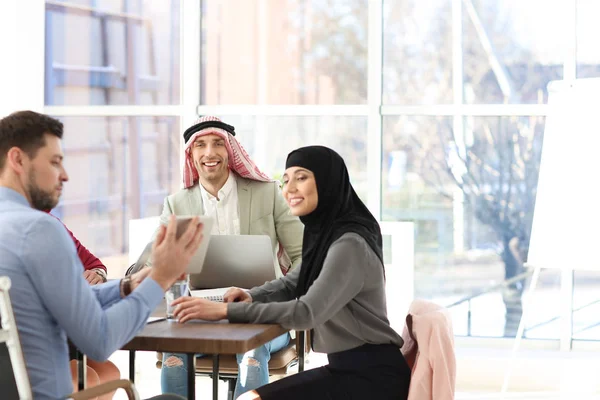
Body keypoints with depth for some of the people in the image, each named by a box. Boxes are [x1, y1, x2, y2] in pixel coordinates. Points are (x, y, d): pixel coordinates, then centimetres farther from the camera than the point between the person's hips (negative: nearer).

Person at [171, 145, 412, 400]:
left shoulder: (349, 244, -20)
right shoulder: (323, 234, 9)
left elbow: (307, 313, -27)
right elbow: (294, 283, 23)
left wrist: (225, 310, -27)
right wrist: (251, 296, 0)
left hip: (372, 373, -9)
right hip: (346, 366, 9)